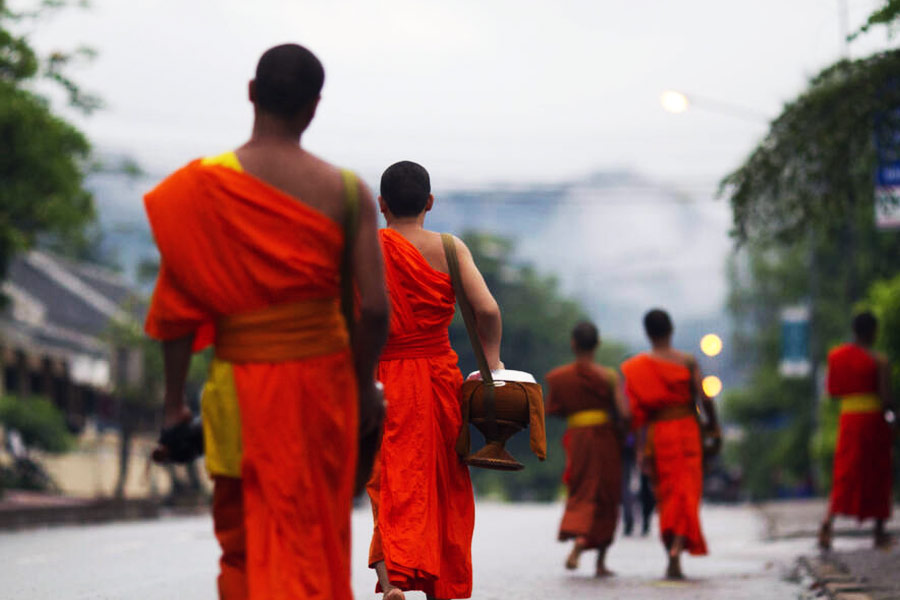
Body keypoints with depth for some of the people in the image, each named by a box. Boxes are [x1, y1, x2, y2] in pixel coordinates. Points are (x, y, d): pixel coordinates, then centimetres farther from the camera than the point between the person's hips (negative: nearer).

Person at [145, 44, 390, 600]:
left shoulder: (202, 186, -5)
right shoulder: (347, 191, -4)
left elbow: (179, 307, -5)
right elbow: (374, 308, -8)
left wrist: (175, 401, 3)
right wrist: (366, 387, 7)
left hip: (240, 379, 0)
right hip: (322, 373, 1)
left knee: (242, 540, 11)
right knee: (319, 541, 14)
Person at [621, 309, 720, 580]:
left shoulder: (637, 367, -1)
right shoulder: (687, 361, -3)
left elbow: (637, 412, -5)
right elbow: (704, 398, -7)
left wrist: (642, 450, -5)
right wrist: (714, 428, 5)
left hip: (656, 433, 1)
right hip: (686, 428, -1)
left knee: (666, 496, 14)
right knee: (685, 494, -1)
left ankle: (671, 547, 14)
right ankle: (677, 549, -22)